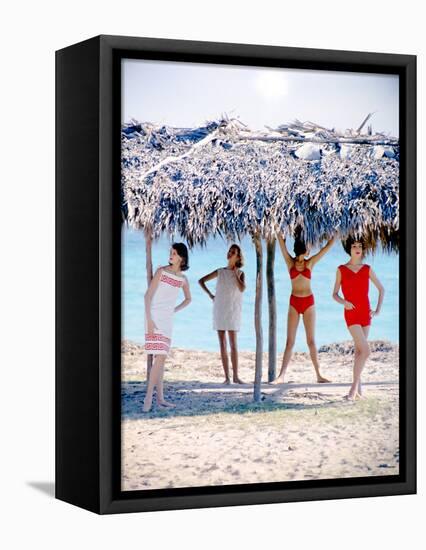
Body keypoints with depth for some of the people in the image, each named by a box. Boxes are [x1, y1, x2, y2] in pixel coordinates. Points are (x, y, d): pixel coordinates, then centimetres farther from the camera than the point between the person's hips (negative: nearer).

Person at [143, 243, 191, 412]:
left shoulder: (183, 279, 9)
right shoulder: (161, 271, -7)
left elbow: (188, 299, 27)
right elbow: (148, 295, -11)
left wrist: (174, 311, 13)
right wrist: (149, 320, -18)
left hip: (167, 320, 6)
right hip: (154, 317, -6)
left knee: (160, 357, 8)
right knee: (160, 357, -15)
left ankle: (160, 398, 11)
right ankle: (149, 397, -12)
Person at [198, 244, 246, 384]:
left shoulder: (240, 273, 3)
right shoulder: (220, 272, 7)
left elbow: (242, 288, -15)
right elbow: (201, 281, 12)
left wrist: (235, 273, -8)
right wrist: (210, 294, 2)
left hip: (233, 311, -2)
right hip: (219, 309, 2)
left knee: (233, 344, -7)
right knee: (222, 344, 0)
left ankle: (235, 375, -5)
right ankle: (227, 376, 2)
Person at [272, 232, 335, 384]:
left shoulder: (310, 263, 5)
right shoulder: (290, 262, 2)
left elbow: (327, 247, 6)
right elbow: (281, 242, -4)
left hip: (309, 302, 1)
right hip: (294, 303, -1)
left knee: (311, 340, 3)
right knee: (290, 341, -2)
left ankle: (318, 375, 8)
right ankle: (281, 376, -6)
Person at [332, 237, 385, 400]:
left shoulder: (367, 269, 6)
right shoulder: (341, 270, 1)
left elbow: (381, 289, 15)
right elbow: (335, 294, 4)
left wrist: (378, 310, 6)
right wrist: (343, 302, -16)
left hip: (365, 313, 3)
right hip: (351, 313, -3)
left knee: (359, 350, 7)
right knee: (365, 350, -16)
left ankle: (357, 388, 14)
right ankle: (355, 387, -9)